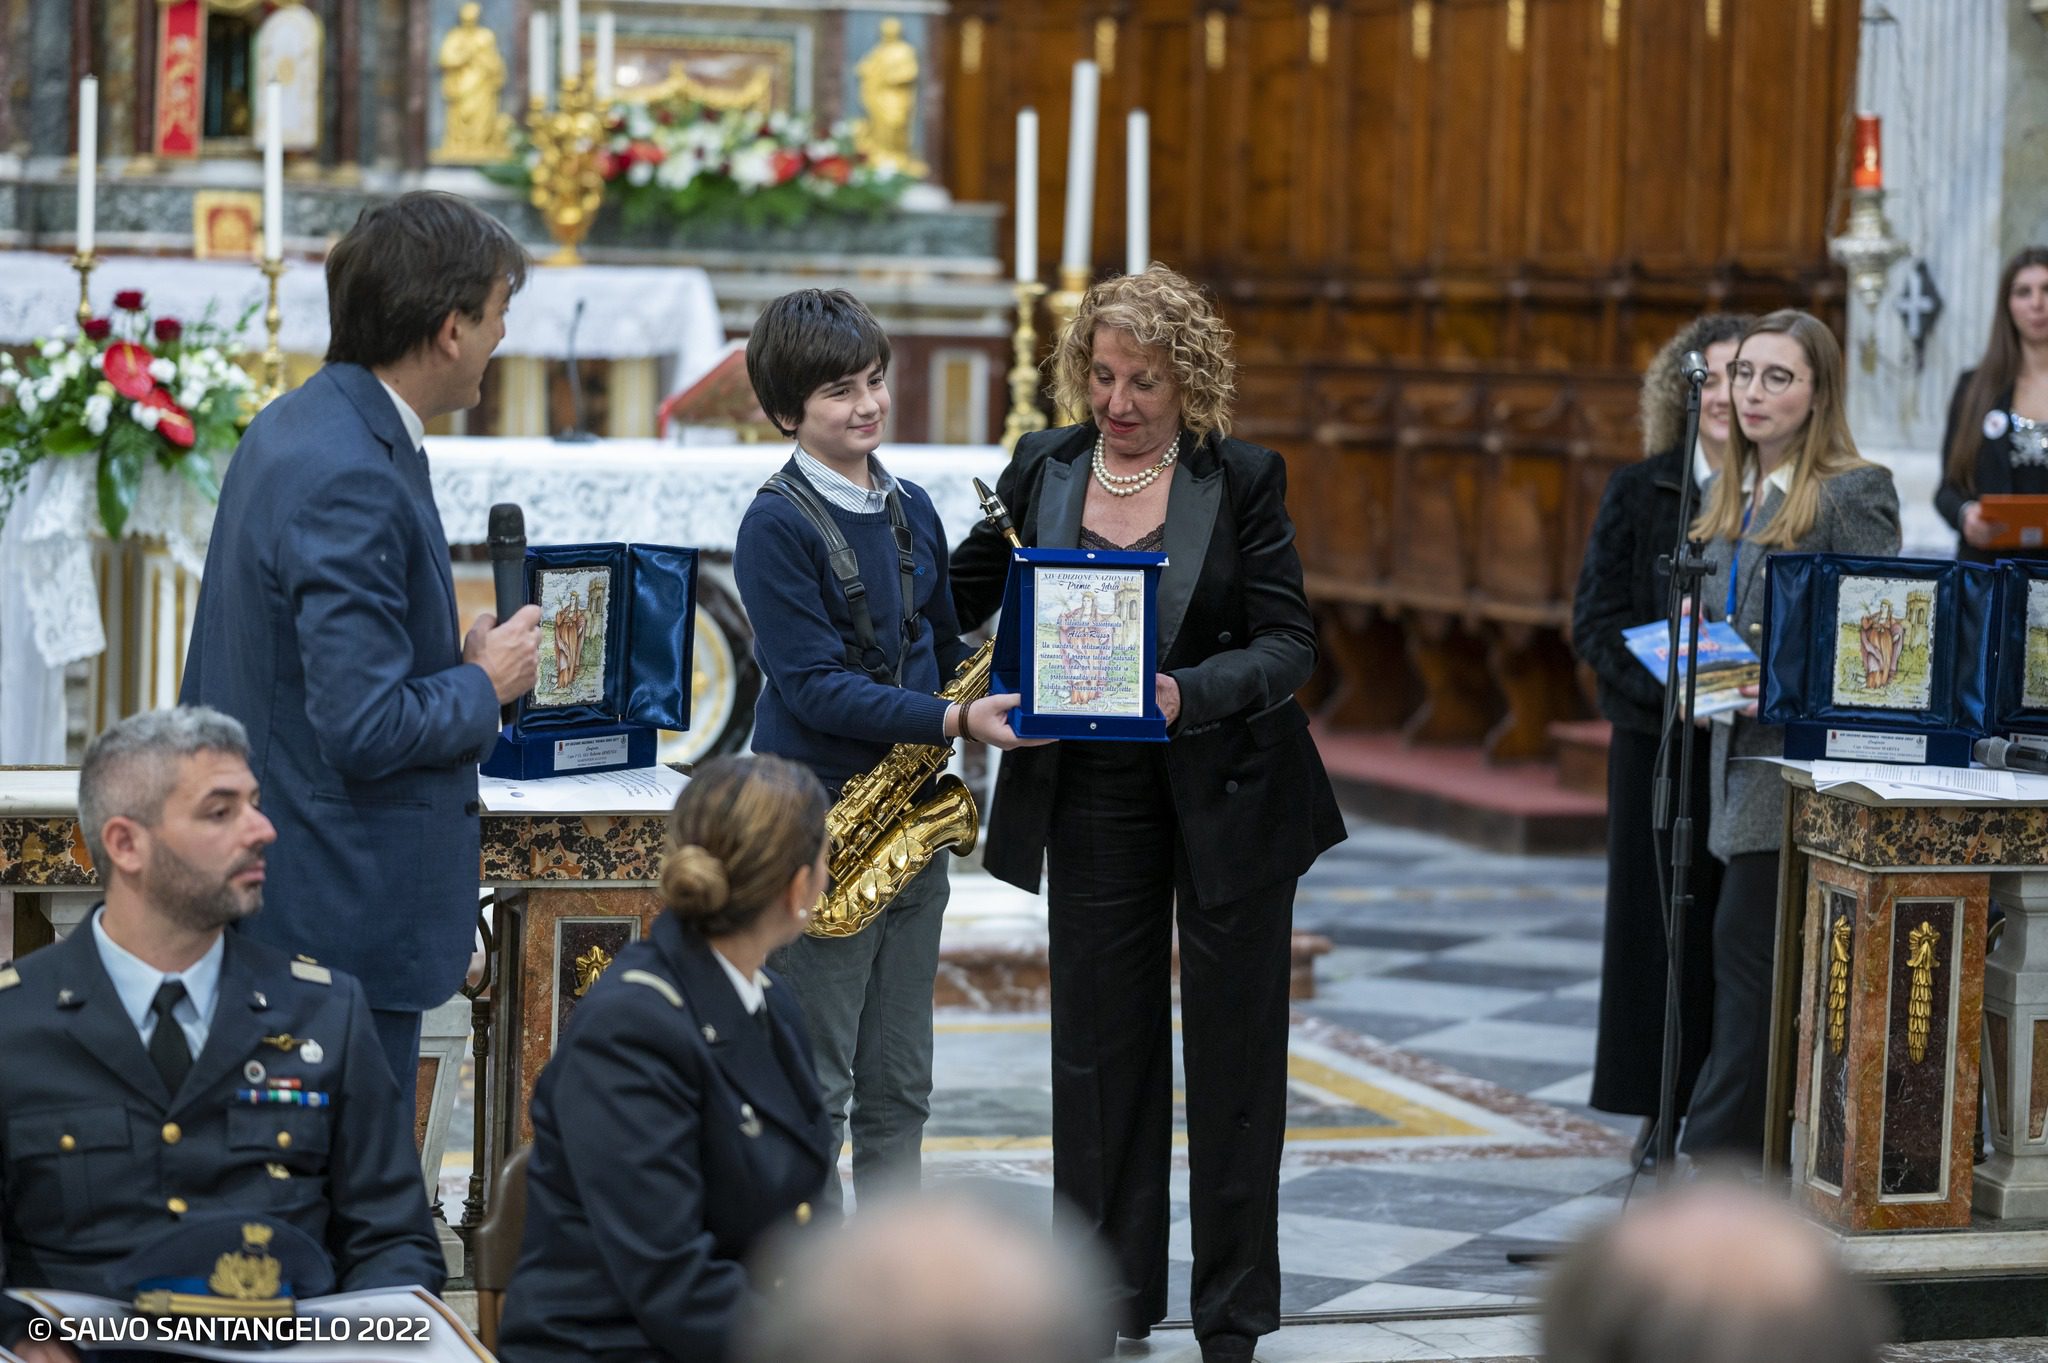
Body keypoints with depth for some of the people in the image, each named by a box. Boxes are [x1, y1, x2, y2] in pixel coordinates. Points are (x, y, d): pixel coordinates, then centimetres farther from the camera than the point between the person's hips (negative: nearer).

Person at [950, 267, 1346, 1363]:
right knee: (1101, 1046, 6)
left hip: (1226, 793, -2)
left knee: (1233, 1048, 4)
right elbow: (958, 599, 11)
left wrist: (1188, 693, -26)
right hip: (1092, 797, 3)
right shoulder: (1041, 470, 3)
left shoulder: (1244, 479, -6)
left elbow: (1289, 643, -9)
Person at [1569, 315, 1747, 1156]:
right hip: (1662, 744, 0)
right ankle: (1663, 1109, 12)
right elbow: (1596, 619, 0)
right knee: (1663, 920, 3)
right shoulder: (1640, 493, 5)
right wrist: (1670, 687, -17)